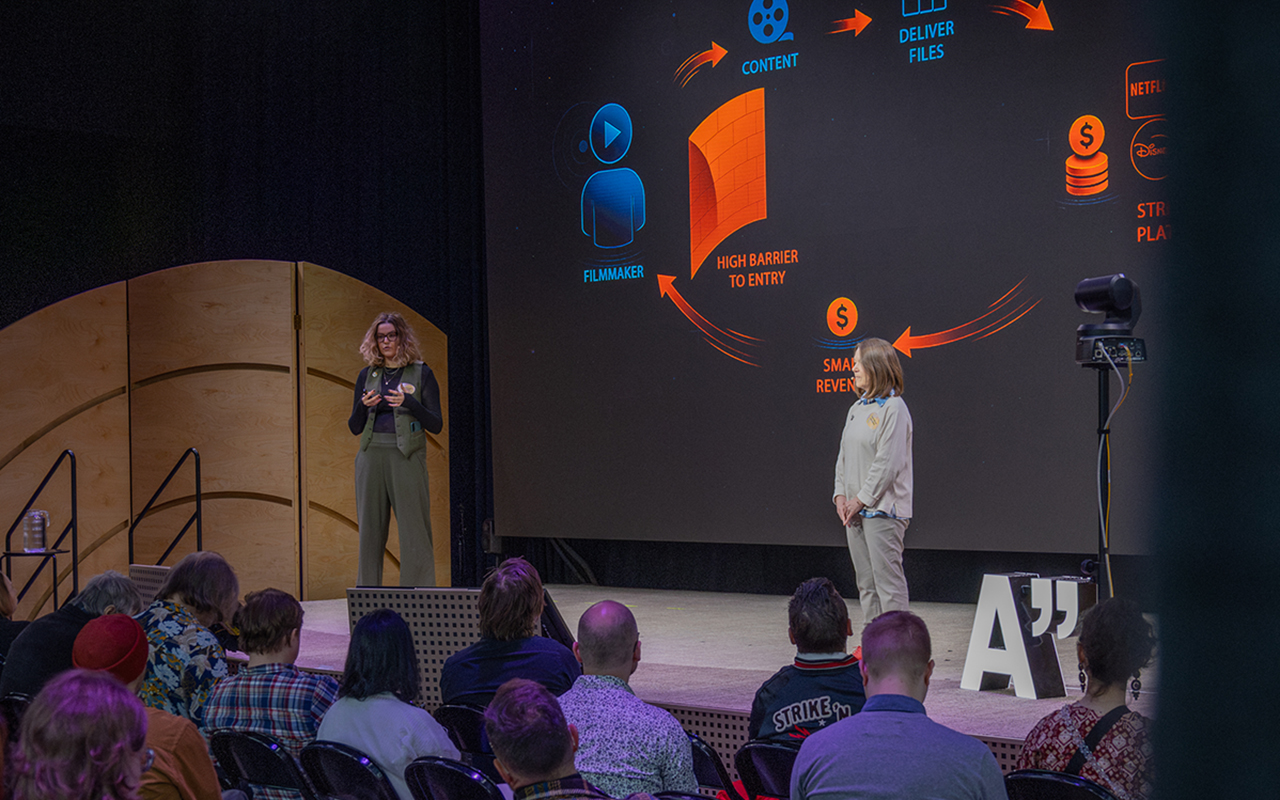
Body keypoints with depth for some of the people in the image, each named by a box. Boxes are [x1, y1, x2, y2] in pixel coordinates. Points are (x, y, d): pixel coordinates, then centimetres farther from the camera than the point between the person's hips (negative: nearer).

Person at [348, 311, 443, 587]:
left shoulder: (421, 374, 3)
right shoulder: (368, 375, 13)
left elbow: (436, 425, -2)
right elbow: (355, 427, 12)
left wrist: (408, 403, -17)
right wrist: (363, 406, -9)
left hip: (407, 458, -3)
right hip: (371, 458, 4)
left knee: (414, 531, -7)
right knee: (370, 531, 5)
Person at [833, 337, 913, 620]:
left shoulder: (893, 408, -11)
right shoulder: (857, 408, 15)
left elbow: (888, 463, -16)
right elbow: (844, 456, 17)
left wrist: (861, 500, -14)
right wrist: (841, 495, 4)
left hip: (883, 509, -8)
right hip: (855, 511, 9)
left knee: (887, 580, -7)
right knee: (866, 584, 12)